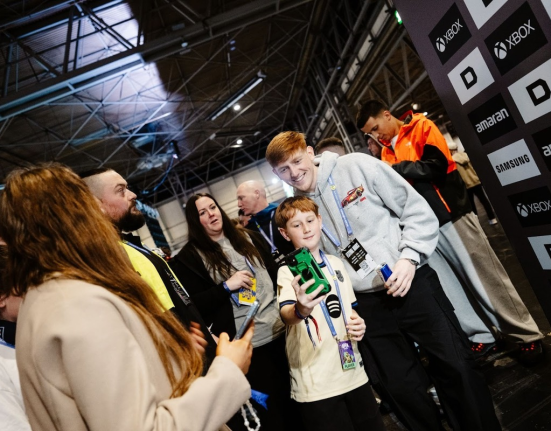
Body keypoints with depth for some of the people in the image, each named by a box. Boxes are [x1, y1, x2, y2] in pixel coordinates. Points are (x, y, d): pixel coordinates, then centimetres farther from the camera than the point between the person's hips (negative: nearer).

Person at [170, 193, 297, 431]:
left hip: (282, 330, 5)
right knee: (271, 407, 9)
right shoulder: (190, 257, -4)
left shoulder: (248, 237, 9)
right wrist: (227, 286, -18)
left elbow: (275, 272, 13)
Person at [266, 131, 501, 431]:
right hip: (367, 305, 2)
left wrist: (409, 257, -16)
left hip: (412, 284, -2)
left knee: (457, 366, 7)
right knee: (401, 387, 9)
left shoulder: (357, 166, -6)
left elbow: (418, 211, -4)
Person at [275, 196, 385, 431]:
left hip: (353, 371, 6)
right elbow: (286, 314, -29)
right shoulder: (287, 271, -11)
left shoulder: (336, 263, 7)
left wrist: (357, 323, -2)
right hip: (317, 382, -5)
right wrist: (301, 310, -50)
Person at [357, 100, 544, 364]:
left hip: (450, 215, -6)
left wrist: (397, 169, -17)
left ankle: (528, 336, 17)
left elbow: (436, 165, -18)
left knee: (485, 277, 1)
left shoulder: (421, 127, -4)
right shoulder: (387, 152, 15)